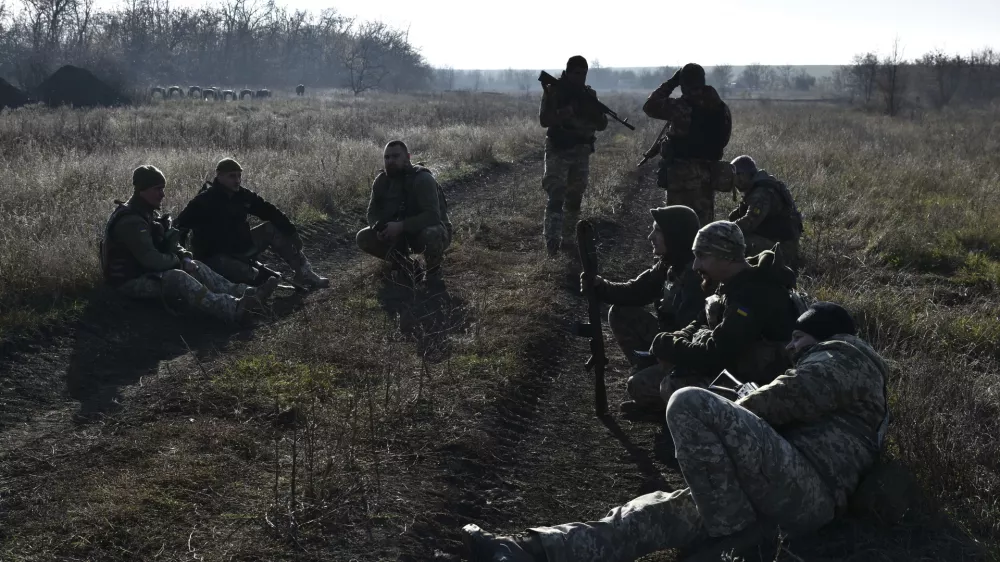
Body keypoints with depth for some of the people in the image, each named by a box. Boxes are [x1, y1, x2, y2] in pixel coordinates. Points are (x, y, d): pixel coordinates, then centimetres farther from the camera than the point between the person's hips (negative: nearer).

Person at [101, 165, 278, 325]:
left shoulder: (149, 213, 11)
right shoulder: (130, 221, -23)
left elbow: (169, 242, 13)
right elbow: (151, 259, -29)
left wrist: (185, 258, -8)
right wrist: (177, 260, -11)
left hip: (147, 271, 10)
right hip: (130, 280, -10)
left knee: (196, 268, -3)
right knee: (177, 277, -32)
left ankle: (246, 293, -19)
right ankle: (234, 309, -50)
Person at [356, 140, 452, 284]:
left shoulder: (422, 179, -24)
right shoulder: (381, 181, -4)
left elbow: (432, 216, -33)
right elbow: (372, 212, 2)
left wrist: (401, 226, -39)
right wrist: (379, 228, -22)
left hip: (429, 229, -6)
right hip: (402, 234, 6)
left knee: (431, 236, -42)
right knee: (364, 238, -11)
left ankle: (433, 270, -7)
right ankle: (406, 264, 8)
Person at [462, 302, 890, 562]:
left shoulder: (845, 355, 12)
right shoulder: (828, 368, 41)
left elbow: (788, 397, -5)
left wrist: (723, 421, 8)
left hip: (808, 489, -9)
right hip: (800, 504, 9)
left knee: (690, 405, -21)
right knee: (658, 512, -5)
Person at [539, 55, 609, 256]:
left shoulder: (589, 94, 7)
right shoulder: (553, 91, -5)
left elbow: (602, 125, 6)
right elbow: (543, 120, -13)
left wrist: (596, 113, -16)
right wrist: (563, 114, -31)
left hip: (582, 151, 5)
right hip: (558, 151, -5)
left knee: (575, 196, 14)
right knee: (556, 196, -15)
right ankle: (552, 240, -22)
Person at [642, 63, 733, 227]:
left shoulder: (680, 107, -13)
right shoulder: (721, 108, 2)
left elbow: (649, 106, 0)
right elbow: (722, 139, 11)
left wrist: (671, 83, 6)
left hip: (682, 172, -5)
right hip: (709, 173, 5)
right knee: (704, 221, 13)